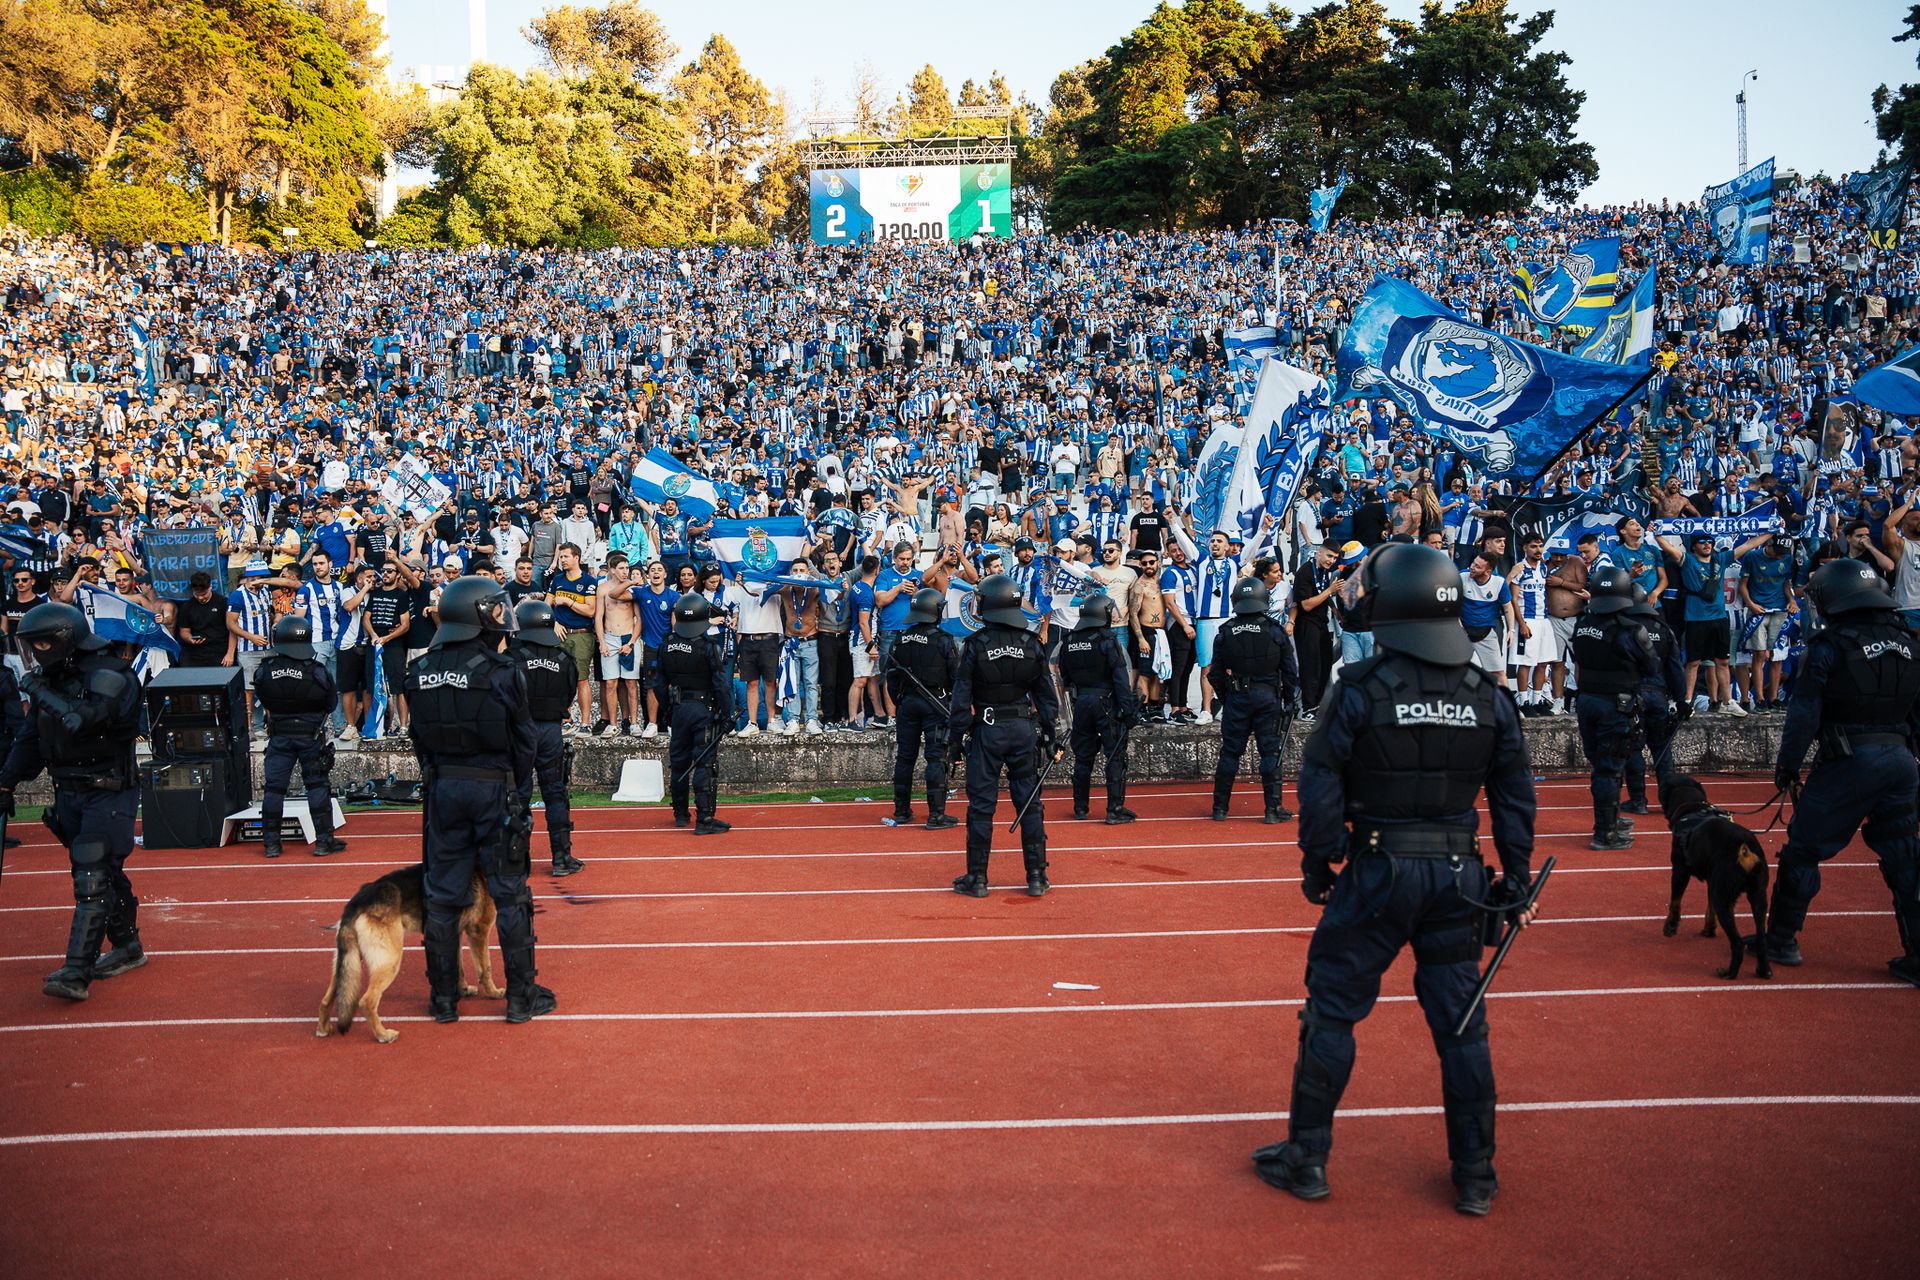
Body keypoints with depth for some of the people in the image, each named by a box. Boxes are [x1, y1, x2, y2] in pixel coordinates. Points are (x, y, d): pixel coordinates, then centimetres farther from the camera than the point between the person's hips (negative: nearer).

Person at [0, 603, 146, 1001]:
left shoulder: (109, 674, -15)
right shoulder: (51, 679, 9)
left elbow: (83, 719, -31)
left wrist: (42, 693, -19)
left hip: (109, 792, -8)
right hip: (70, 792, 8)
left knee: (92, 879, -11)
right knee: (105, 872, 16)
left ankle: (76, 972, -14)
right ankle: (127, 948, 29)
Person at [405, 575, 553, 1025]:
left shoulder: (420, 672, 3)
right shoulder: (499, 672, -13)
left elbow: (421, 740, 8)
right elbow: (522, 742, -7)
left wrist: (437, 782, 15)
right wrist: (519, 794, 6)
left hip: (443, 788, 5)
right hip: (494, 789, -5)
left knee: (443, 895, 11)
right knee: (510, 894, 4)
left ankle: (444, 997, 19)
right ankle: (521, 996, 10)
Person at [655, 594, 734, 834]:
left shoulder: (667, 647, 2)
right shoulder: (710, 647, -14)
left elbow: (659, 684, 9)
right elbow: (721, 685, -15)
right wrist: (727, 715, -7)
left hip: (678, 708, 5)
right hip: (704, 709, -5)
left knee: (679, 763, 16)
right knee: (704, 764, -4)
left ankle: (680, 814, 28)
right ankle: (705, 820, -6)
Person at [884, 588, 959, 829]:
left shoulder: (900, 640, 4)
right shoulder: (943, 641, -11)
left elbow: (891, 676, 10)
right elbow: (956, 676, -9)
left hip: (907, 701, 5)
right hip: (935, 704, -5)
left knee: (904, 756, 12)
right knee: (936, 757, -2)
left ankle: (901, 811, 18)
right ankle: (936, 815, -4)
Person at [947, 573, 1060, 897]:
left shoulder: (976, 644, -8)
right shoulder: (1032, 644, 1)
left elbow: (962, 694, -7)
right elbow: (1046, 693, 5)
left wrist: (957, 736, 2)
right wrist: (1049, 736, 13)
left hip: (987, 729, -3)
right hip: (1024, 728, 3)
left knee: (981, 805, 4)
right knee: (1029, 803, 9)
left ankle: (977, 878, 8)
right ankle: (1037, 878, 13)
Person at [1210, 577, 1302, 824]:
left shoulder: (1226, 632, -1)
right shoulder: (1275, 630, -5)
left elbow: (1217, 673, 3)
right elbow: (1290, 670, -1)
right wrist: (1290, 701, 9)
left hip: (1237, 698, 1)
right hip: (1268, 697, -1)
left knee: (1230, 752, 8)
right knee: (1271, 752, 4)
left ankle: (1220, 807, 13)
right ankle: (1273, 809, 5)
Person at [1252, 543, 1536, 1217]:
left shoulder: (1359, 689, -11)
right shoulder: (1488, 695, 1)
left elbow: (1320, 787, -10)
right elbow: (1516, 798, 6)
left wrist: (1316, 866, 2)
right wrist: (1517, 884, 15)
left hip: (1377, 874, -4)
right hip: (1458, 876, 4)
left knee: (1332, 1011, 8)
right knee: (1461, 1023, 13)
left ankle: (1307, 1160, 17)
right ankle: (1475, 1177, 22)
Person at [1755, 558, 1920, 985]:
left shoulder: (1830, 646, -10)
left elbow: (1804, 713, -11)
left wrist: (1787, 765, -3)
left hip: (1848, 764, -6)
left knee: (1804, 850, 6)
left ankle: (1781, 941, 13)